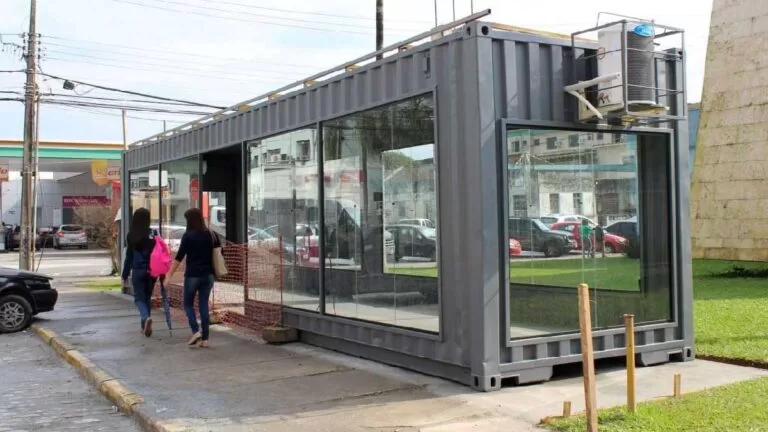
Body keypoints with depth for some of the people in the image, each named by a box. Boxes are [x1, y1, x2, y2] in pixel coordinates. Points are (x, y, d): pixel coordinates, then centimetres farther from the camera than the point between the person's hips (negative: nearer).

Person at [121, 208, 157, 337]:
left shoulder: (131, 236, -5)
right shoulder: (153, 234, -6)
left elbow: (129, 256, -1)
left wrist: (125, 275, 7)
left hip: (138, 271, -1)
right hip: (152, 271, 1)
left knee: (139, 298, 6)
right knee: (147, 297, 16)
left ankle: (146, 317, -21)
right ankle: (145, 326, 20)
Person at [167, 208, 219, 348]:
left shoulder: (188, 235, -9)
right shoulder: (211, 235, 5)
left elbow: (179, 257, -11)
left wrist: (169, 275, -9)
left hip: (192, 275, -4)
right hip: (208, 275, 4)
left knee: (188, 304, 12)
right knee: (204, 305, 8)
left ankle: (196, 331, -5)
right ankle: (205, 338, 5)